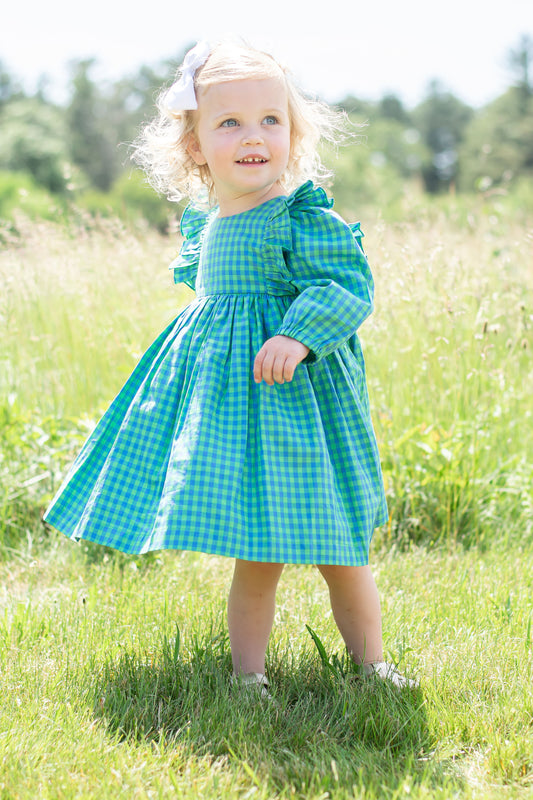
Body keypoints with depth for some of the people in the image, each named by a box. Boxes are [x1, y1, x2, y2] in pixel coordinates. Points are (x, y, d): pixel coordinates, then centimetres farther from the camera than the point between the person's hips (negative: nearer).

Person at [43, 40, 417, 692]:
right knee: (255, 557, 8)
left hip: (294, 392, -5)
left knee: (337, 548, 3)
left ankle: (371, 663, 22)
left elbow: (349, 285, -19)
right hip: (222, 388, 5)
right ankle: (247, 674, 20)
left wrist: (298, 336, -30)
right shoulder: (203, 223, 10)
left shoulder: (304, 216, -12)